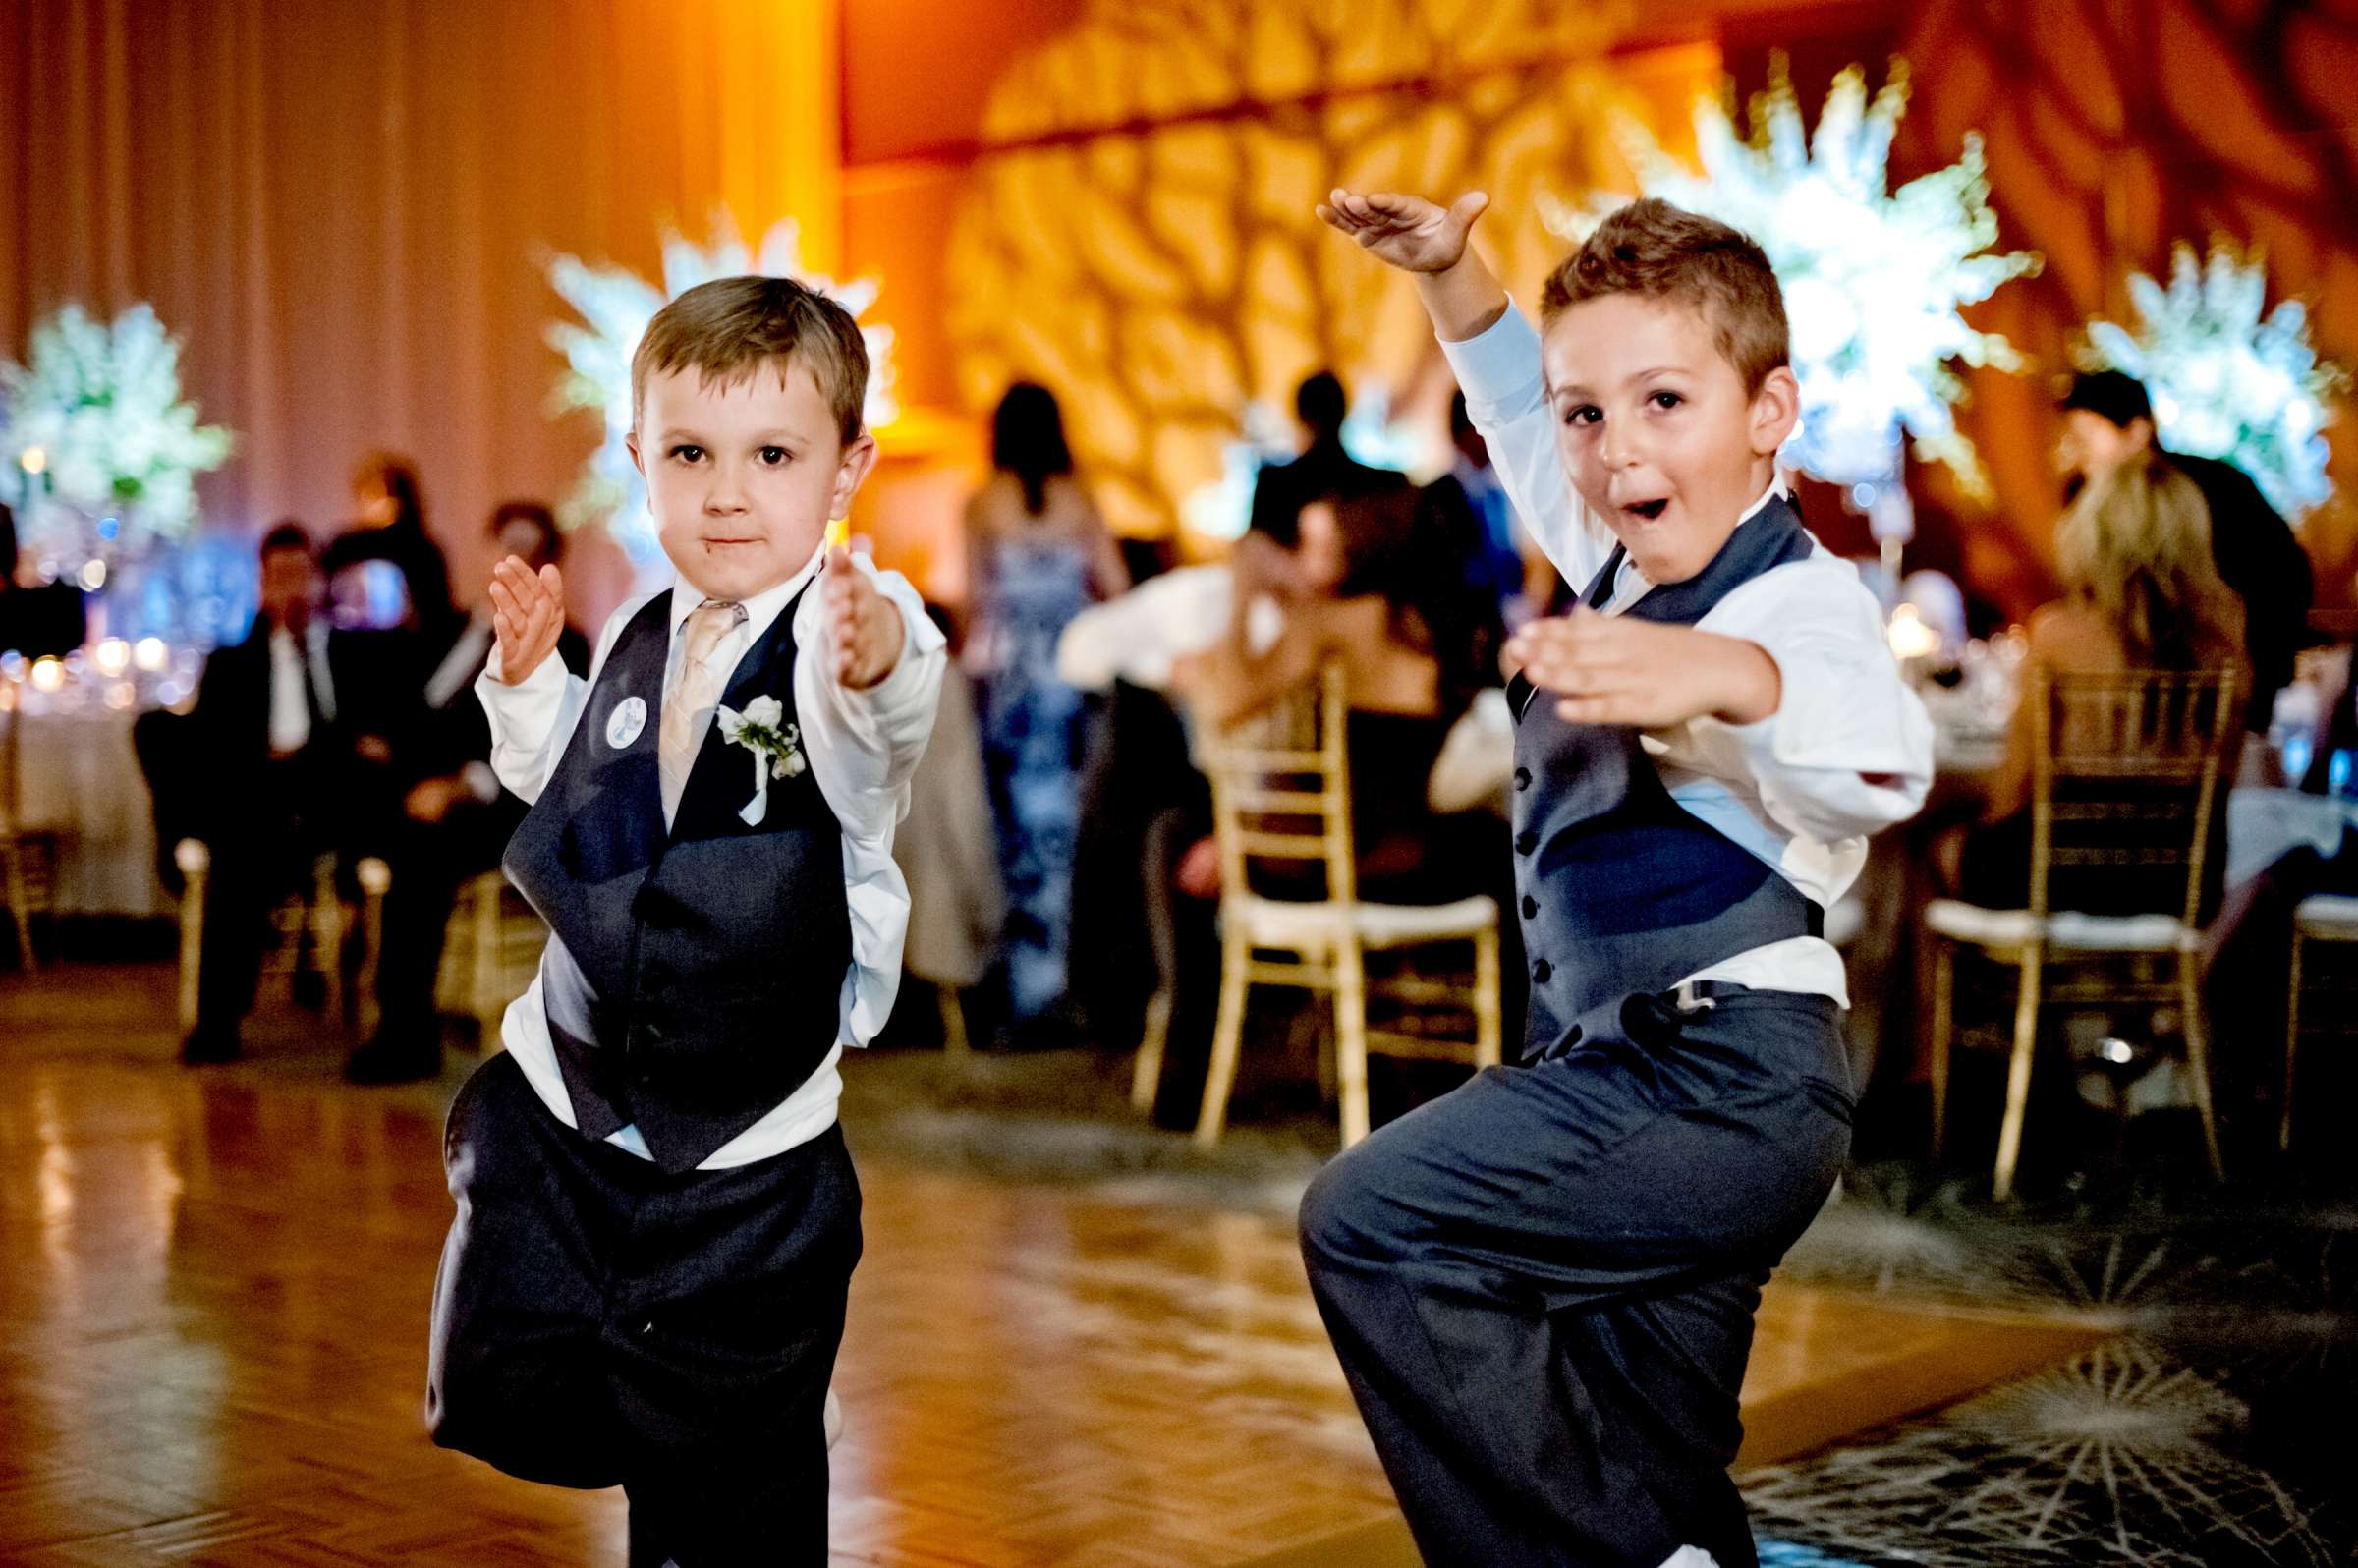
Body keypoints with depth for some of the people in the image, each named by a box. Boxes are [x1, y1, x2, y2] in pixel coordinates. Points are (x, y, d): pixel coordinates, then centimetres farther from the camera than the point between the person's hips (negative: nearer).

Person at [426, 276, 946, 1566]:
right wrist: (527, 678, 4)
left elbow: (894, 716, -42)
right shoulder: (639, 640, 2)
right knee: (497, 1395, 10)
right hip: (564, 1090, 5)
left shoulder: (854, 626, -17)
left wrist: (879, 666, -64)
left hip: (752, 1139, -4)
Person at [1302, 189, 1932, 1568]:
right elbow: (1523, 423, 32)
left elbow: (1882, 762, -39)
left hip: (1723, 1079, -10)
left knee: (1371, 1222, -22)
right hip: (1674, 1094, 10)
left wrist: (1726, 674, -57)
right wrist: (1455, 278, 22)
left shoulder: (1792, 599, -16)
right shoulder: (1631, 560, 11)